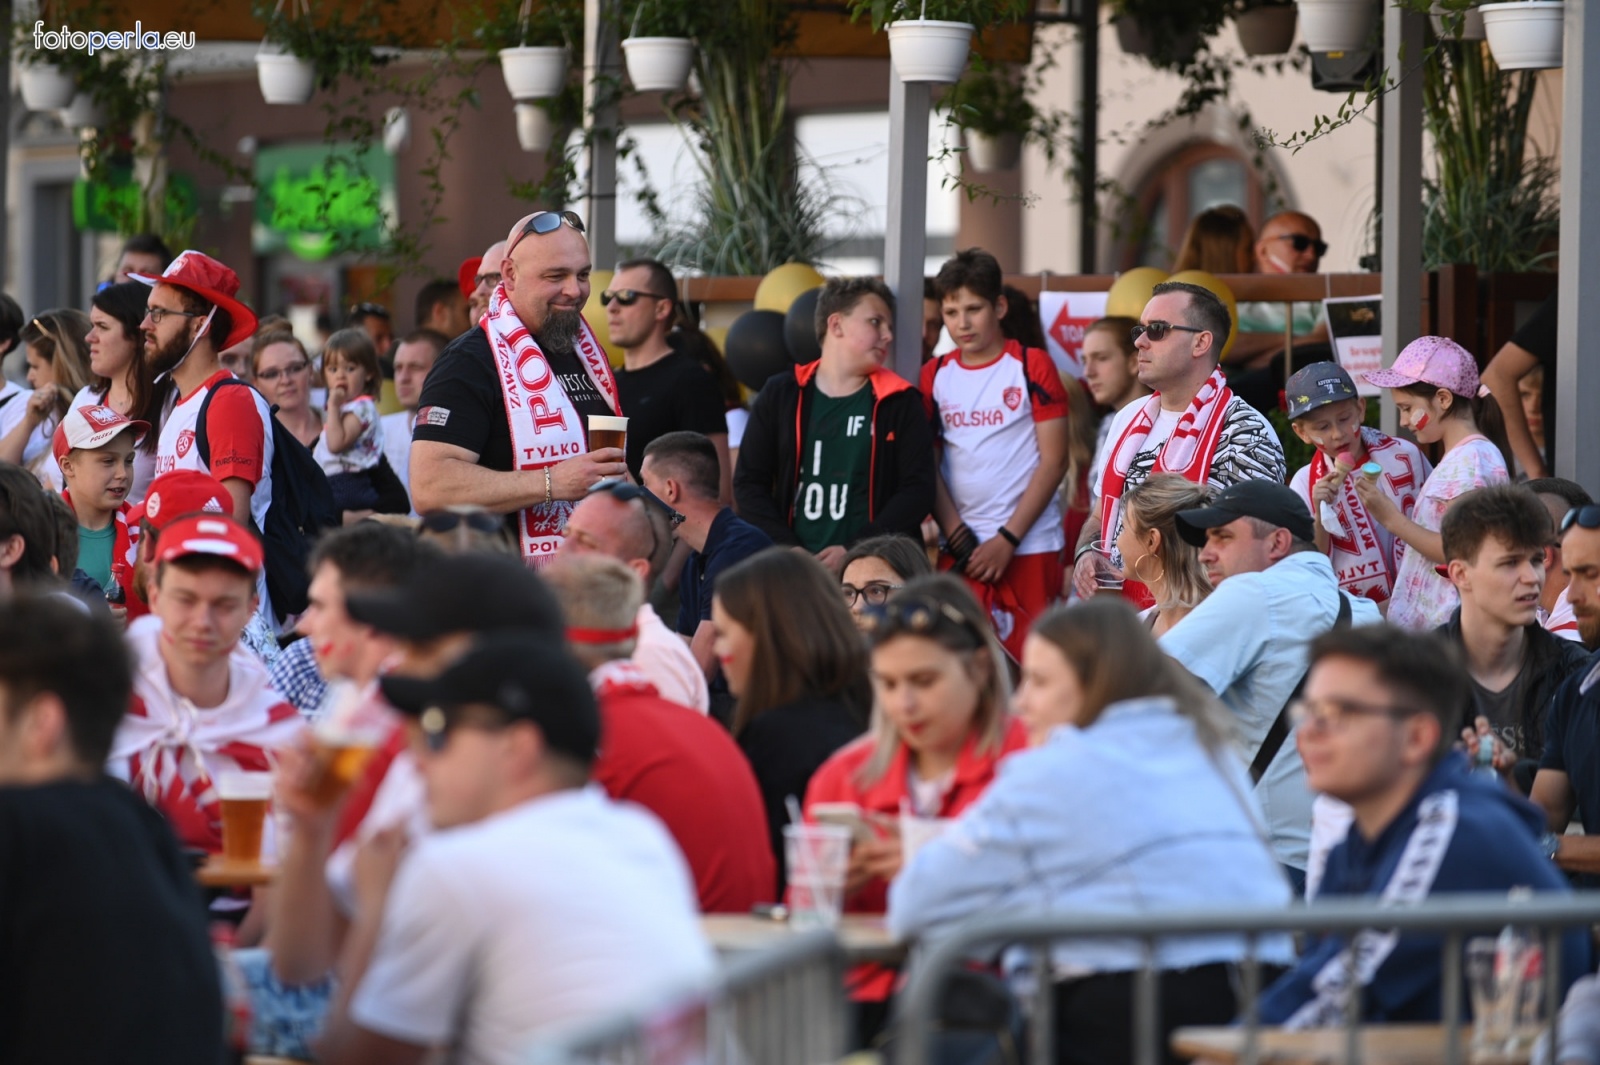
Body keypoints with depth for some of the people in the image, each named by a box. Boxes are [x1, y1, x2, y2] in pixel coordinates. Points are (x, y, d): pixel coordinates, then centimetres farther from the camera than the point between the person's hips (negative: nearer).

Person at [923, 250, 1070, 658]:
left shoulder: (1032, 367, -1)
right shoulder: (935, 376, 9)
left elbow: (1054, 461, -5)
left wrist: (1007, 540, -10)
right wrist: (958, 537, -5)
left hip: (1028, 546, -3)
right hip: (960, 549, 3)